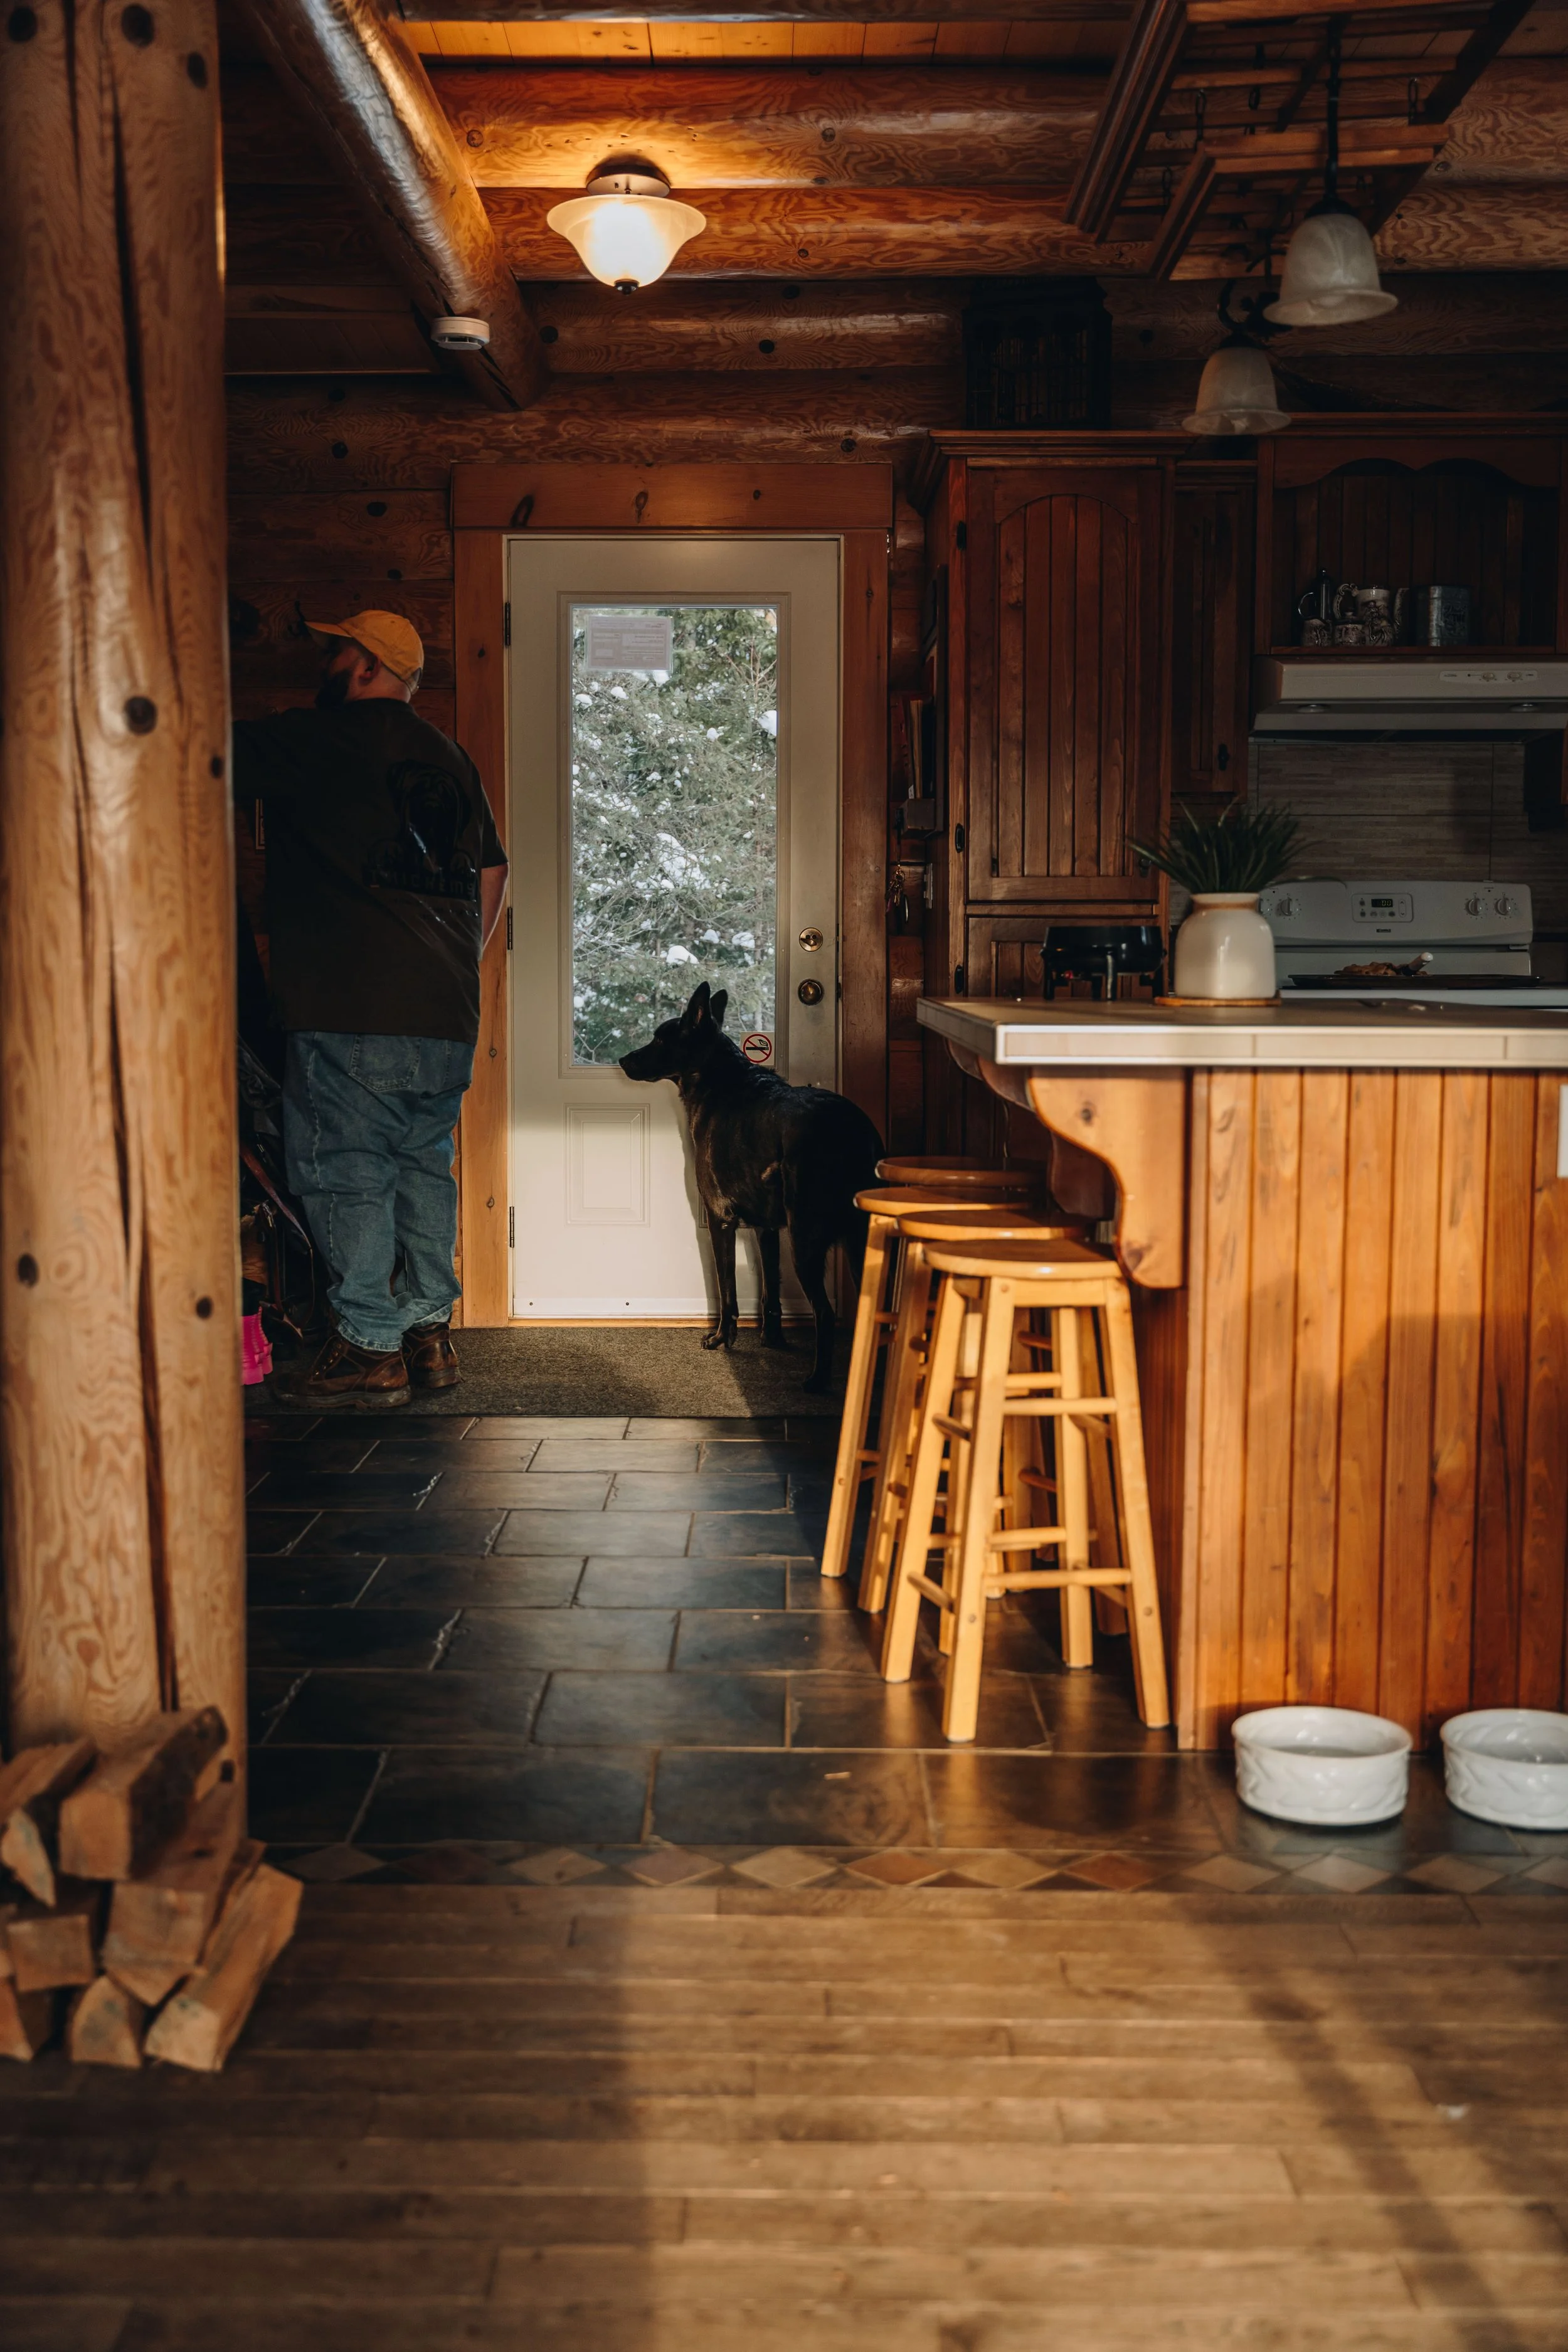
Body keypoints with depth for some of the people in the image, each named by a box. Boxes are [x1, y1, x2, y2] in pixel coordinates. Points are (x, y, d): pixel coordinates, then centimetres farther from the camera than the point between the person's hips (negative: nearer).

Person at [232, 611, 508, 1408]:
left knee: (345, 1169, -2)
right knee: (422, 1163, 14)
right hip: (447, 1009, 7)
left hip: (351, 1008, -7)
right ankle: (429, 1334, 16)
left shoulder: (312, 739, -4)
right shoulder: (449, 758, 18)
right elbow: (493, 876, 22)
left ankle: (371, 1350, -1)